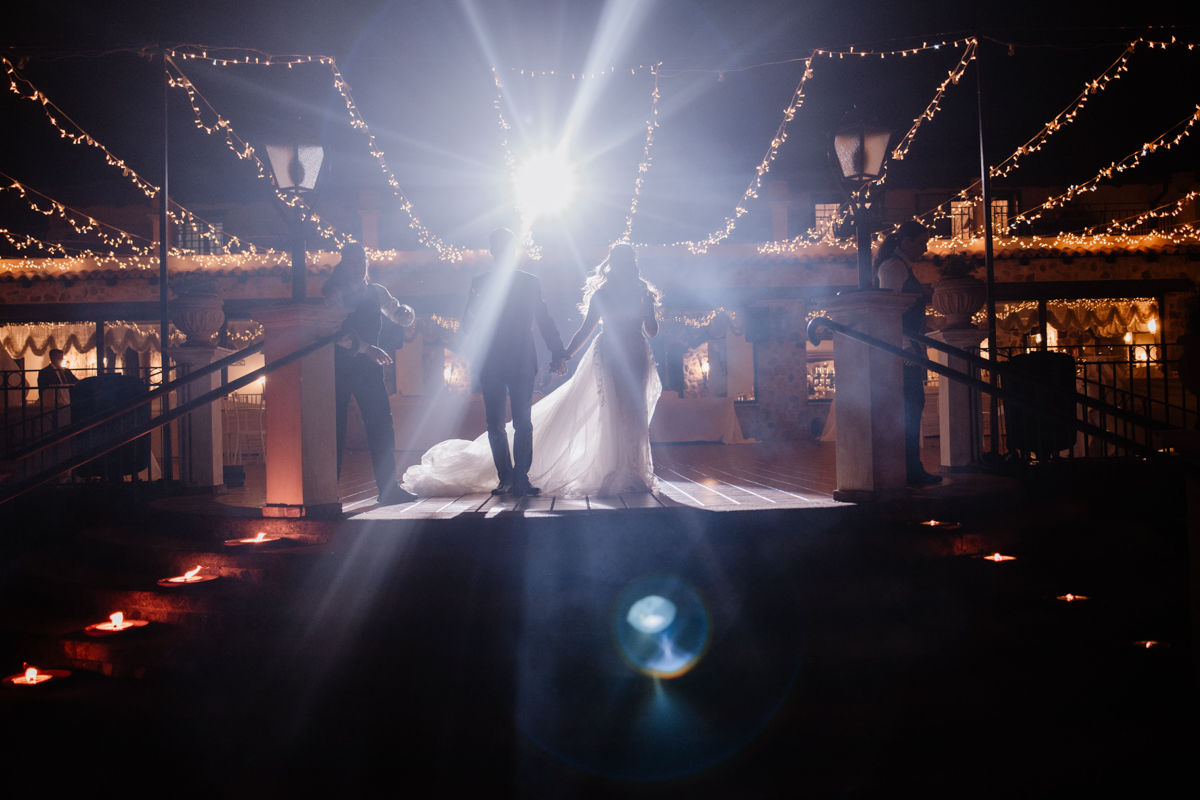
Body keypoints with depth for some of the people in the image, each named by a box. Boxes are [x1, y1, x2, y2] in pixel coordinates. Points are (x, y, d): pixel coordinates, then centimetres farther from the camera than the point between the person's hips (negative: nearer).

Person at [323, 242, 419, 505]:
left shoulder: (376, 292, 12)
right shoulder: (335, 293, -5)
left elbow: (404, 319, 19)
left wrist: (404, 311, -5)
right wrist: (367, 348, -26)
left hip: (368, 365, 5)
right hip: (340, 367, -5)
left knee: (382, 426, -1)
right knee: (336, 430, -2)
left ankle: (388, 488, 4)